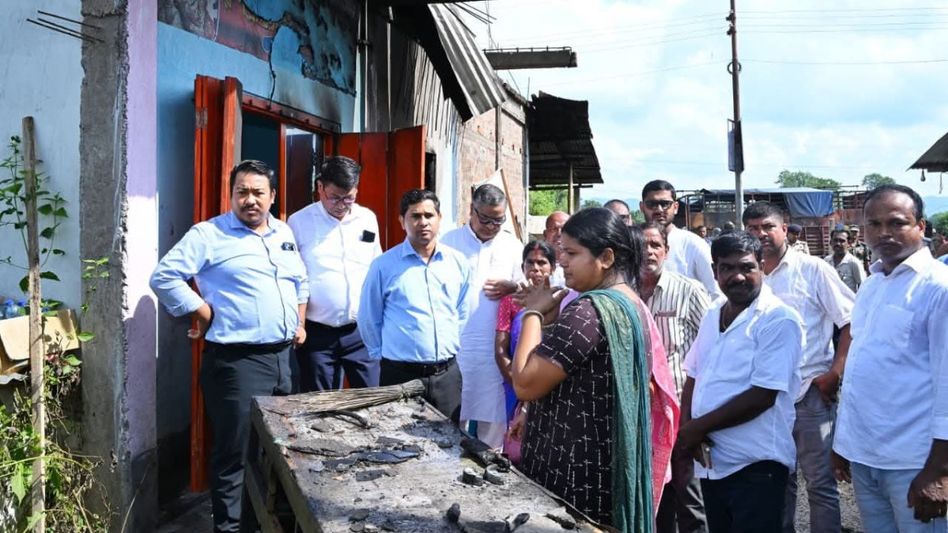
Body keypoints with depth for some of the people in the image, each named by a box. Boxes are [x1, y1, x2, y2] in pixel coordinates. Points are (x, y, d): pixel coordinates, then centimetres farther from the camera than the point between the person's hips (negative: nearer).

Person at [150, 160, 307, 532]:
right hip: (236, 361, -7)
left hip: (282, 357, 7)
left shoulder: (285, 234, 13)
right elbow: (164, 276, -15)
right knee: (235, 452, 0)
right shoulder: (209, 235, -8)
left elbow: (300, 281, 26)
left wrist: (300, 323, 15)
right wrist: (206, 316, -13)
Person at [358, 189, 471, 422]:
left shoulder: (458, 263, 6)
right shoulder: (383, 265, -3)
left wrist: (454, 348, 12)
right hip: (400, 375, -3)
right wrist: (383, 354, 7)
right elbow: (368, 319, 4)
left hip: (448, 374, 3)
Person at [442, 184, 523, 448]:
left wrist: (511, 287, -10)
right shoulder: (450, 242, 1)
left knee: (493, 417, 8)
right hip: (456, 345, -2)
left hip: (496, 347, 2)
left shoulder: (513, 246, 8)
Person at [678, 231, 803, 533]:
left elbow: (763, 396, -20)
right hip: (709, 461, 7)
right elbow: (693, 376, 13)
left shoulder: (779, 320, -13)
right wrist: (685, 428, -5)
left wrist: (698, 427, -14)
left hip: (755, 466, -7)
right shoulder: (712, 316, 9)